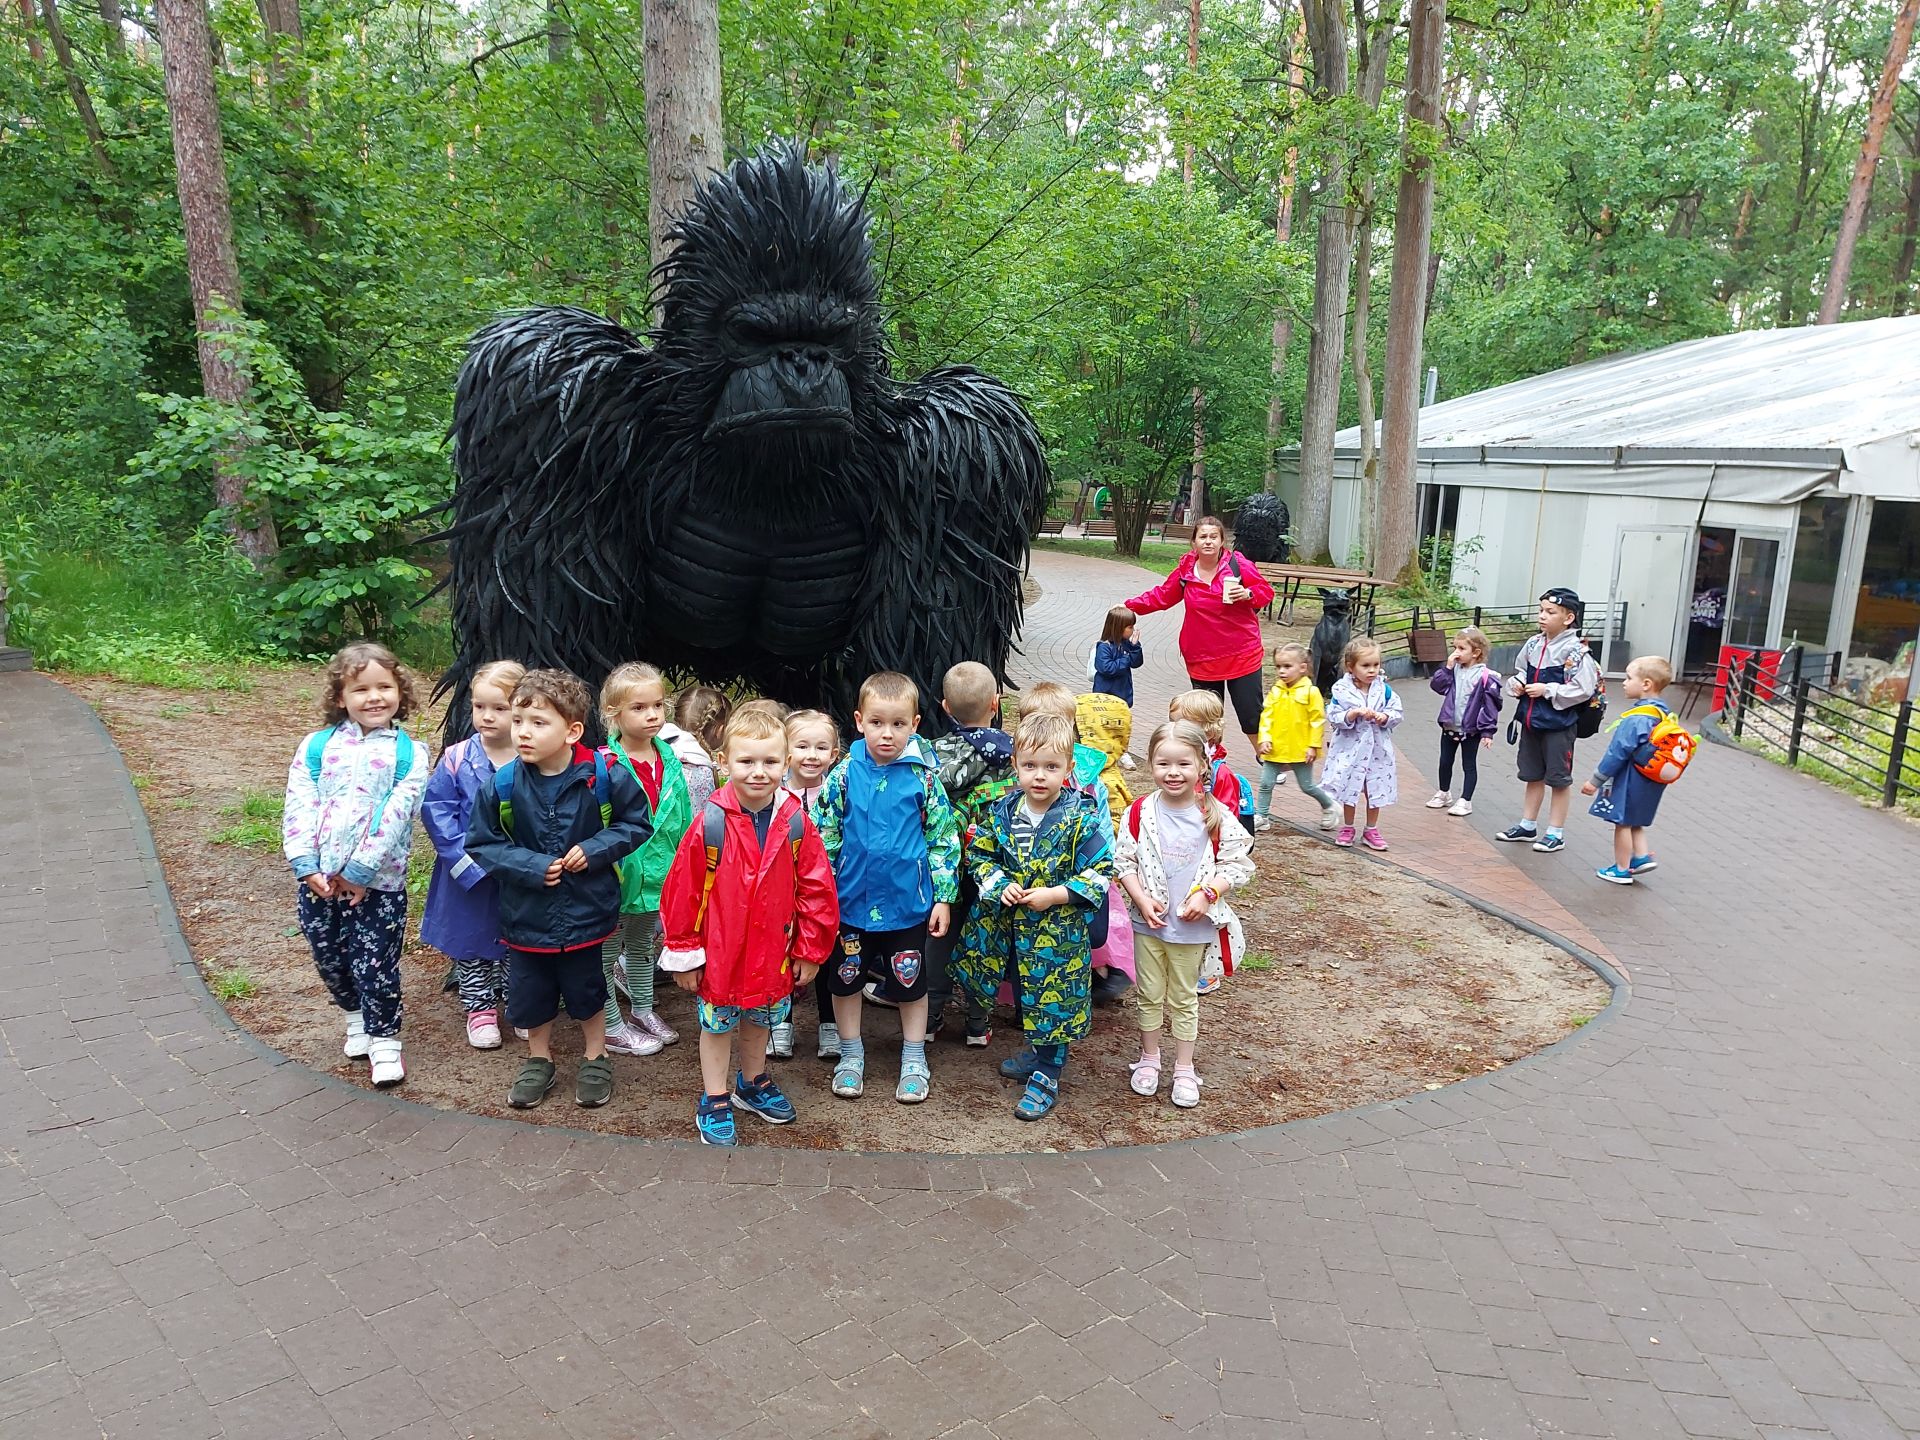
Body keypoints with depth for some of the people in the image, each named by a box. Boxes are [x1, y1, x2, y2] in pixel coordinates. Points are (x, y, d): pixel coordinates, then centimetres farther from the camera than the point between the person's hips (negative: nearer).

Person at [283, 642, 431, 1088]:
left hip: (378, 881, -3)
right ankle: (356, 1017, 41)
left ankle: (384, 1041, 21)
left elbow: (396, 816, -12)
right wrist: (306, 866, -13)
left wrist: (360, 871, -16)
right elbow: (298, 806, -3)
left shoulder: (408, 753, -4)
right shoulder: (317, 746, 3)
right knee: (328, 956, 16)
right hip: (319, 879, 3)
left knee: (375, 964, 3)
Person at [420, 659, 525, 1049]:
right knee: (469, 942, 15)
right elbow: (436, 810, -10)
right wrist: (466, 854, -18)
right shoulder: (456, 760, -12)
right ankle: (479, 1008, 33)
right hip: (468, 875, 0)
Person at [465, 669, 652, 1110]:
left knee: (587, 991, 16)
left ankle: (595, 1058, 40)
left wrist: (594, 850, -17)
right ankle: (538, 1061, 41)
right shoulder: (503, 783, -13)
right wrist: (531, 866, -16)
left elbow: (636, 823, -3)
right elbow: (482, 842, -3)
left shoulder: (604, 775, -17)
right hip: (526, 913, 2)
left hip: (586, 910, -1)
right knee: (530, 994, 17)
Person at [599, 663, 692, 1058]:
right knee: (607, 951, 12)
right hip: (616, 874, -6)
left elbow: (683, 819, 5)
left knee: (643, 944, 25)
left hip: (656, 873, 6)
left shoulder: (669, 760, -2)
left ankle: (644, 1011, 43)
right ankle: (611, 1026, 27)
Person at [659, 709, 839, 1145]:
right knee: (717, 1024, 15)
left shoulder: (796, 823, -11)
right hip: (719, 952, -3)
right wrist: (683, 953, -6)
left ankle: (752, 1083, 47)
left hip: (774, 953, 3)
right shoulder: (710, 823, -18)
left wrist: (810, 950, 0)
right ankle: (714, 1101, 33)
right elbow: (683, 891, -11)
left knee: (760, 1021, 23)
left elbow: (816, 889, -3)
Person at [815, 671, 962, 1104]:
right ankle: (851, 1055, 33)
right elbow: (824, 837, 1)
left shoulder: (922, 776, -9)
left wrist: (944, 897, -5)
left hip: (907, 901, -1)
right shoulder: (844, 774, -6)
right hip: (851, 901, 1)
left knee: (910, 980, 12)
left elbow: (943, 838, -4)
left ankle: (914, 1059, 31)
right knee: (845, 977, 13)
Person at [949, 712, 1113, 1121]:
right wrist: (998, 884, -12)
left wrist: (1055, 895, -19)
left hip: (1059, 930, -4)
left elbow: (1100, 872, -12)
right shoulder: (1002, 811, -4)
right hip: (1006, 925, 4)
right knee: (1025, 993, 20)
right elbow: (980, 855, 7)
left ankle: (1046, 1076, 22)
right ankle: (1037, 1051, 43)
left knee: (1053, 1000, 6)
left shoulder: (1082, 818, -15)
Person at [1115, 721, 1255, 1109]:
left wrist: (1207, 894, -18)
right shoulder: (1140, 812, -8)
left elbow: (1237, 863, -5)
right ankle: (1148, 1060, 33)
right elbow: (1123, 861, -3)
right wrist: (1142, 899, -14)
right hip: (1149, 920, 1)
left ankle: (1184, 1069, 27)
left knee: (1184, 997, 14)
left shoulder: (1215, 816, -11)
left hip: (1194, 925, -1)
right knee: (1149, 994, 14)